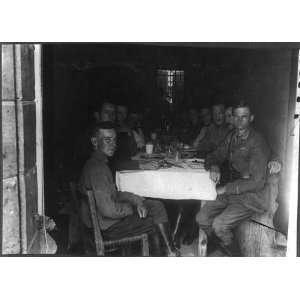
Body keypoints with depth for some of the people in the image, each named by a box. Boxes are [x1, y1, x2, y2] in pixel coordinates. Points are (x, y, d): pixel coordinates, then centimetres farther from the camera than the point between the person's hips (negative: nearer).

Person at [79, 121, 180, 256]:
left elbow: (114, 194, 14)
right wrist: (130, 208, -11)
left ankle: (170, 249, 19)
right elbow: (108, 210, -30)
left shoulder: (98, 163, 7)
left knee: (156, 206, 12)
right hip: (106, 227, -9)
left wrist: (137, 201, 0)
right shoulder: (97, 168, -26)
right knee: (157, 220, 1)